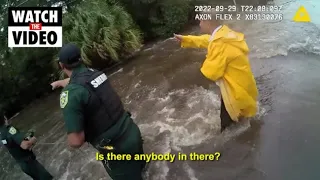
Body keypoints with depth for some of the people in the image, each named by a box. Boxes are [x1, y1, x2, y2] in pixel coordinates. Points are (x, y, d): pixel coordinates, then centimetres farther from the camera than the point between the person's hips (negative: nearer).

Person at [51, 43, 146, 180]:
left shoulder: (71, 93, -23)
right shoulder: (94, 73, 0)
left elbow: (76, 141, -26)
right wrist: (59, 82, 45)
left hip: (117, 149, -7)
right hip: (133, 132, 7)